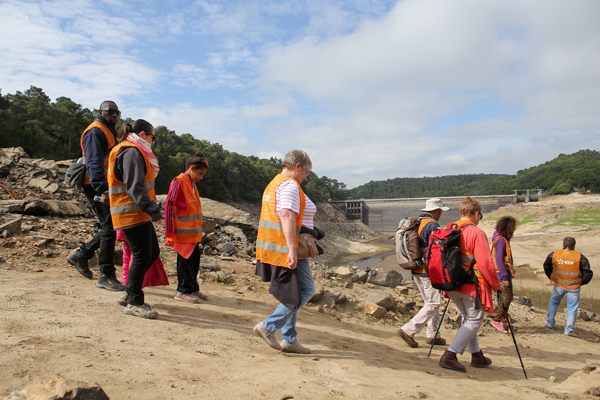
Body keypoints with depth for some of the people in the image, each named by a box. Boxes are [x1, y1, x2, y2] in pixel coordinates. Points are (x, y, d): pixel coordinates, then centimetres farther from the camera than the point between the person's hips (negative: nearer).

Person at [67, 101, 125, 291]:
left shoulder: (109, 132, 23)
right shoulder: (95, 132, -9)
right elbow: (94, 163, -22)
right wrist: (101, 189, -33)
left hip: (107, 187, 10)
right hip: (98, 188, -10)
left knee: (110, 227, 13)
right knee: (109, 228, -9)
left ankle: (81, 254, 26)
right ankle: (106, 276, -3)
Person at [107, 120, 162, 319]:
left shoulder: (134, 152, 21)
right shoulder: (132, 152, -13)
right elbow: (135, 187, -23)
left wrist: (152, 209, 19)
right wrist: (153, 210, -26)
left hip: (139, 214, 11)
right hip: (133, 214, -11)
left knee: (153, 252, 15)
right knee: (142, 257, -6)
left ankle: (129, 293, 25)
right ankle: (134, 303, 5)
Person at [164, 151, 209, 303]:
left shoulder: (191, 183, 12)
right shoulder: (179, 182, -14)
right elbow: (168, 206, -17)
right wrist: (169, 233, -19)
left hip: (193, 232, 9)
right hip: (183, 232, -9)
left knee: (194, 258, 14)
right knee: (185, 260, 0)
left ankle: (193, 288, 27)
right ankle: (183, 291, 13)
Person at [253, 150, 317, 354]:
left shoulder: (273, 184, 19)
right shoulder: (290, 185, -13)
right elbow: (287, 217, -25)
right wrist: (292, 251, -29)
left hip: (270, 248, 11)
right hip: (285, 249, -10)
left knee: (292, 294, 16)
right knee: (305, 290, -1)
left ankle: (289, 340, 20)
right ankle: (268, 326, -2)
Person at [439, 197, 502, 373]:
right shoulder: (476, 233, -14)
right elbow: (485, 263, -17)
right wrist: (496, 285, -3)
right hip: (471, 285, -7)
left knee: (467, 318, 21)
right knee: (474, 319, 5)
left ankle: (477, 355, 31)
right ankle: (449, 355, -4)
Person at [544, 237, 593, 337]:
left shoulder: (554, 254, -5)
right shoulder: (580, 256, -10)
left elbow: (546, 266, 9)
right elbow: (588, 273, -7)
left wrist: (551, 278, 19)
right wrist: (581, 282, 8)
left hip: (558, 285, 2)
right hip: (574, 287, -2)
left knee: (554, 302, 22)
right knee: (572, 308, 9)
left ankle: (550, 322, 31)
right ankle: (569, 329, 11)